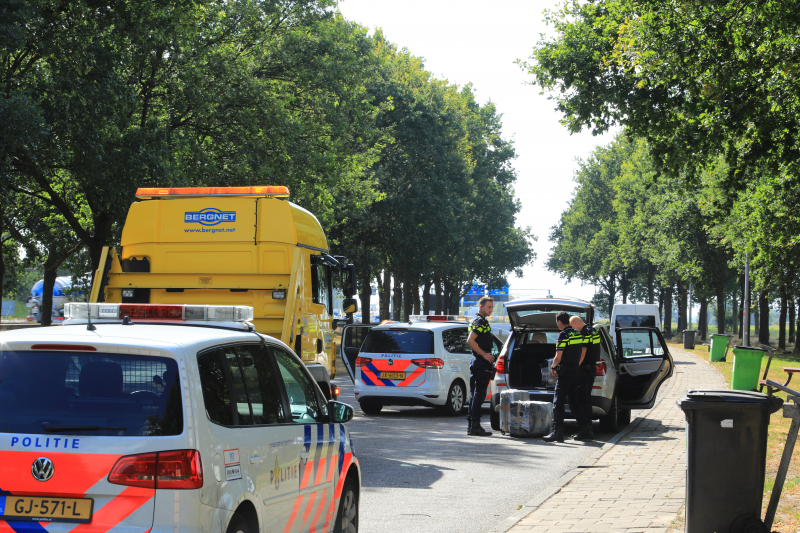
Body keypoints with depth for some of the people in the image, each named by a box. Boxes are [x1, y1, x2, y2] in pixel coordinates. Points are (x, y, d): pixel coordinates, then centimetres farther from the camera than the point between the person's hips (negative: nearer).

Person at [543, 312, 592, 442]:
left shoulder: (563, 335, -13)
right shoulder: (578, 334, 11)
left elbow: (558, 357, -16)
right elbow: (583, 353, 18)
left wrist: (553, 367, 2)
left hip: (565, 373, -8)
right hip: (576, 371, 8)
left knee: (558, 402, -6)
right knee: (575, 402, 15)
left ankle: (558, 431, -12)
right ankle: (584, 429, 14)